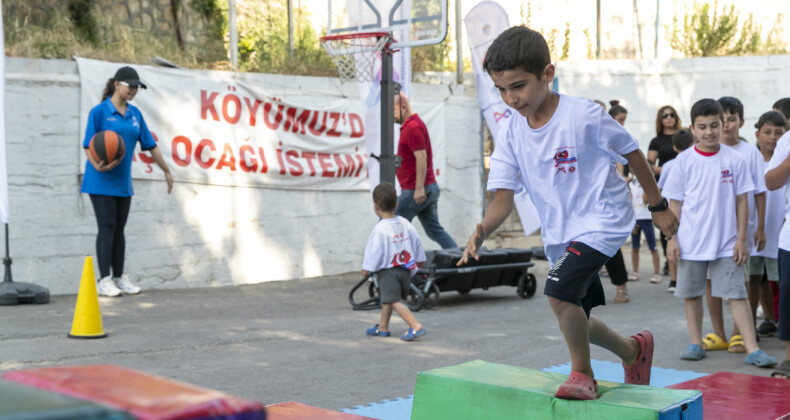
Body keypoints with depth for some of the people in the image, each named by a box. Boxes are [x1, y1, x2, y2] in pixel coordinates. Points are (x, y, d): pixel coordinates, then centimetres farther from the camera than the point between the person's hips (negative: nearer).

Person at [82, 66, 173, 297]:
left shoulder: (135, 114, 9)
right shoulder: (99, 111, -7)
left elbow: (150, 145, 14)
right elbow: (88, 146, -9)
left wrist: (167, 171, 17)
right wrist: (97, 165, -28)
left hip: (123, 181, 5)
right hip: (101, 182, -5)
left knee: (119, 229, 9)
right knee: (107, 228, -7)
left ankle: (119, 278, 16)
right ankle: (104, 280, -2)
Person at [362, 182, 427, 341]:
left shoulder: (379, 229, -17)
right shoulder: (405, 223, 4)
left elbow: (374, 250, -14)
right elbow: (416, 242, 12)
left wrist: (366, 268, -2)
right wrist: (419, 259, 26)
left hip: (388, 270, -8)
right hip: (406, 269, 8)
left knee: (394, 301, -9)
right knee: (387, 299, 23)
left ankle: (416, 327, -21)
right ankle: (382, 327, 32)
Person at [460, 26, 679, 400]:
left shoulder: (584, 116, -21)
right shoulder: (510, 134, -7)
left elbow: (631, 153, -7)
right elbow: (503, 198, -10)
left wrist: (658, 207, 1)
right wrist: (482, 231, -31)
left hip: (602, 219, -7)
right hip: (558, 233, 7)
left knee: (560, 291, -27)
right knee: (575, 318, 17)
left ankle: (582, 374, -2)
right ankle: (634, 350, 47)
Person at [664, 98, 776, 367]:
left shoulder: (734, 160, 0)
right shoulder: (684, 162, -1)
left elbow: (741, 201, 3)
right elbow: (675, 203, 2)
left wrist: (741, 239, -1)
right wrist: (672, 239, -3)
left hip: (726, 244, -1)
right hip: (690, 242, 1)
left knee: (737, 294, -3)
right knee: (692, 294, 9)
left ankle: (752, 349, -2)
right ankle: (696, 343, 22)